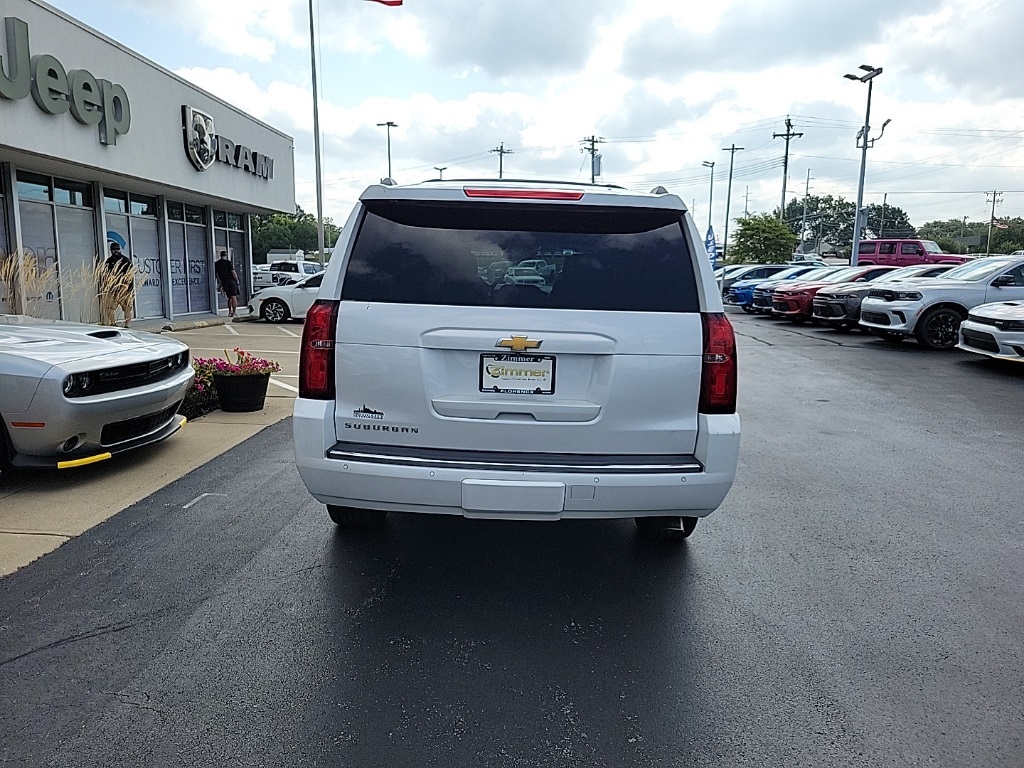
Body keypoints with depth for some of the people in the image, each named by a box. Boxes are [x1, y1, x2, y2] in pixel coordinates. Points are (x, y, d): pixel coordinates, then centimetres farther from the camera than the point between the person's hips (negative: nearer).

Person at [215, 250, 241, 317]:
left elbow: (217, 275, 11)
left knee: (229, 297, 17)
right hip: (231, 281, -5)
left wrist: (220, 285, 16)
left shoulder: (217, 264, 8)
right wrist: (237, 280, -3)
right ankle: (234, 312, -6)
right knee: (234, 297, -2)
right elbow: (233, 272, -14)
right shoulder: (228, 262, -9)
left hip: (224, 283, 5)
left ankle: (230, 311, 17)